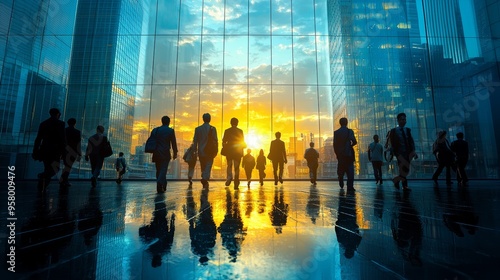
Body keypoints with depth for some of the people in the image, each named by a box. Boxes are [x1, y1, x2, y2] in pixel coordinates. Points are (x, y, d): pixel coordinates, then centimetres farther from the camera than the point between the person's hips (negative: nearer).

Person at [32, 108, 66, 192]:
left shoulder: (43, 123, 10)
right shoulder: (60, 123, -3)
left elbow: (38, 138, 9)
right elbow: (63, 138, -9)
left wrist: (35, 152, 12)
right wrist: (63, 151, -6)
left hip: (44, 149, 5)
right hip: (55, 150, -5)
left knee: (48, 169, 15)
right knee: (55, 169, -1)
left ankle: (42, 187, 12)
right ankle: (43, 175, -30)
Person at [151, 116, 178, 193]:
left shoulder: (155, 130, 8)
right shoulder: (170, 131, -3)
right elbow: (174, 143, -2)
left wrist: (153, 152, 18)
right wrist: (175, 153, 7)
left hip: (156, 154, 4)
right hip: (165, 154, -4)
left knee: (159, 170, 13)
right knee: (163, 170, -4)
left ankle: (161, 186, 20)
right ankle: (160, 185, -22)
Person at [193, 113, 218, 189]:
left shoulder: (197, 129, 3)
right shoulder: (213, 128, -5)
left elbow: (195, 141, 4)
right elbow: (215, 140, -6)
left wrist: (195, 150, 10)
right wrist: (216, 150, 2)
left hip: (201, 151, 3)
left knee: (203, 167, 15)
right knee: (208, 166, -2)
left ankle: (204, 181, 21)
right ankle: (205, 178, -23)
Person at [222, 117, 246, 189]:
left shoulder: (227, 131, -1)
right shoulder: (240, 131, -1)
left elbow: (224, 141, -2)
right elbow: (243, 142, -1)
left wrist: (224, 148, 12)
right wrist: (243, 146, 18)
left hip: (229, 151, 0)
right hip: (238, 151, 0)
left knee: (229, 165, 16)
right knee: (236, 167, 4)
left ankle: (229, 176, -10)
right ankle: (236, 184, 0)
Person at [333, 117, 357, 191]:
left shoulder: (336, 132, 2)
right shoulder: (350, 131, -3)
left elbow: (334, 144, 0)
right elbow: (354, 141, -12)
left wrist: (336, 153, 11)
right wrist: (350, 145, 9)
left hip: (340, 154, 2)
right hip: (349, 153, -2)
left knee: (341, 169, 16)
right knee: (350, 170, 0)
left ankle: (341, 184, 21)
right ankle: (350, 186, -6)